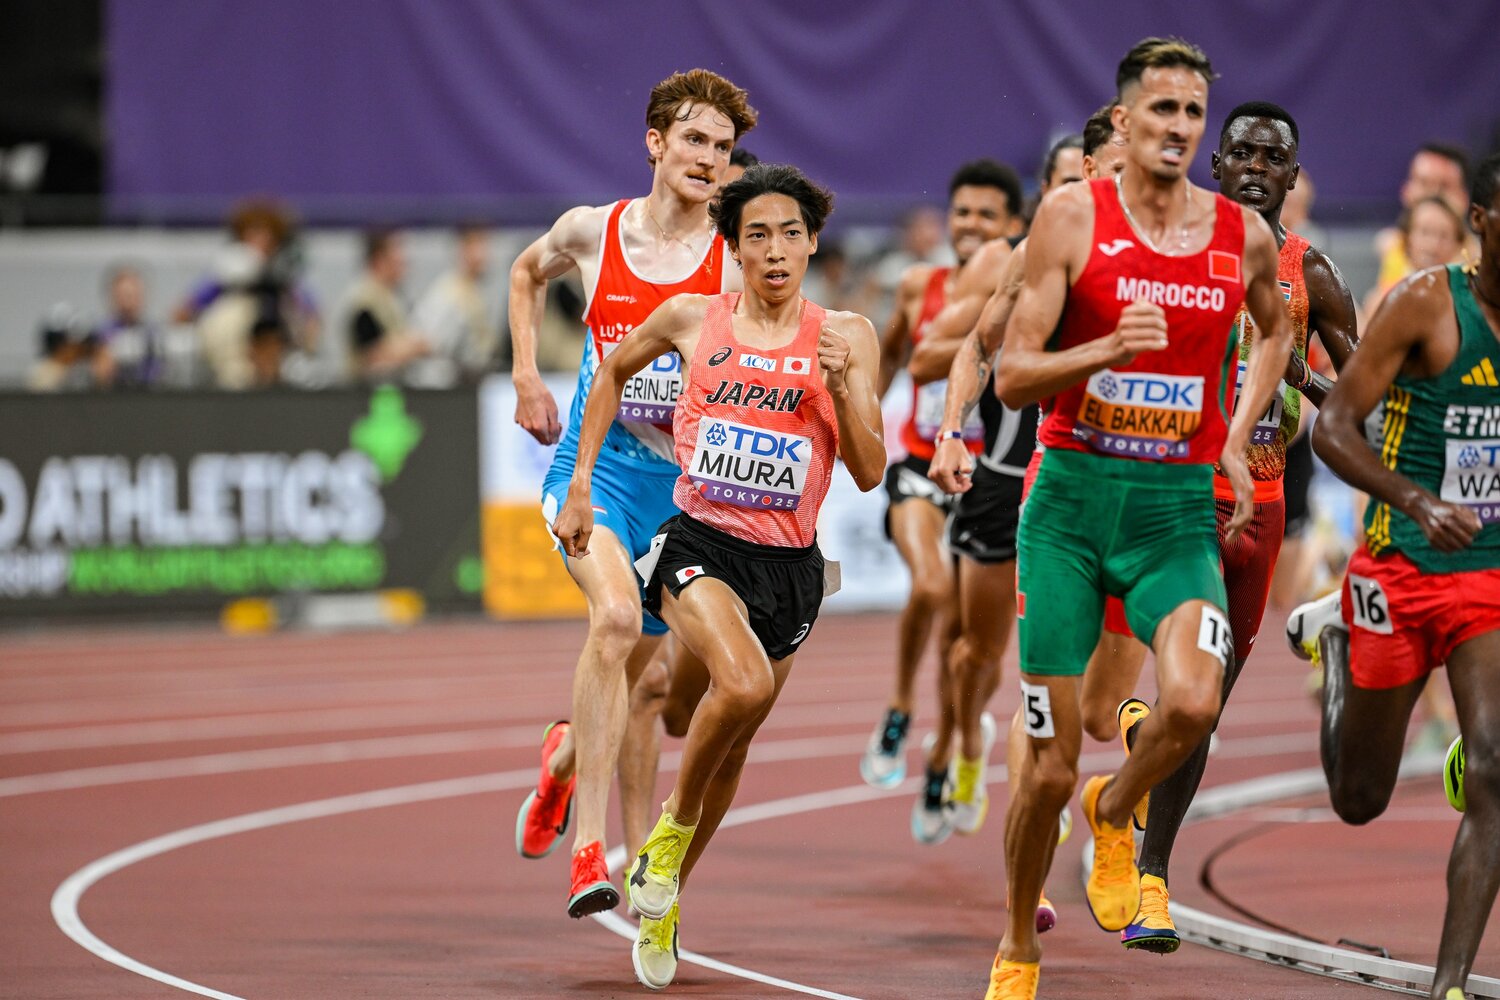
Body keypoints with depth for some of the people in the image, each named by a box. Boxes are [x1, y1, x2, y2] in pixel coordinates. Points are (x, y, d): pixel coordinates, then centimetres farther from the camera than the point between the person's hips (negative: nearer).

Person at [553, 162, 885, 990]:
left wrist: (842, 385, -16)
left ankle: (661, 896, 35)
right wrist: (581, 482, 16)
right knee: (744, 683, -31)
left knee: (731, 750, 12)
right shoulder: (692, 320, 0)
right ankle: (671, 827, -5)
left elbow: (869, 472, -1)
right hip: (701, 544, -2)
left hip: (788, 564, 2)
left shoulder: (845, 338, 0)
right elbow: (613, 371, 20)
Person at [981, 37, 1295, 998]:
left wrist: (1238, 440, 16)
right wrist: (1108, 349, -24)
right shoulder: (1073, 215, -5)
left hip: (1180, 509, 2)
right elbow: (1011, 377, -7)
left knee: (1193, 701, -26)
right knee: (1051, 764, 0)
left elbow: (1277, 329, 28)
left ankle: (1115, 811, 8)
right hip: (1072, 498, -2)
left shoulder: (1243, 236, 4)